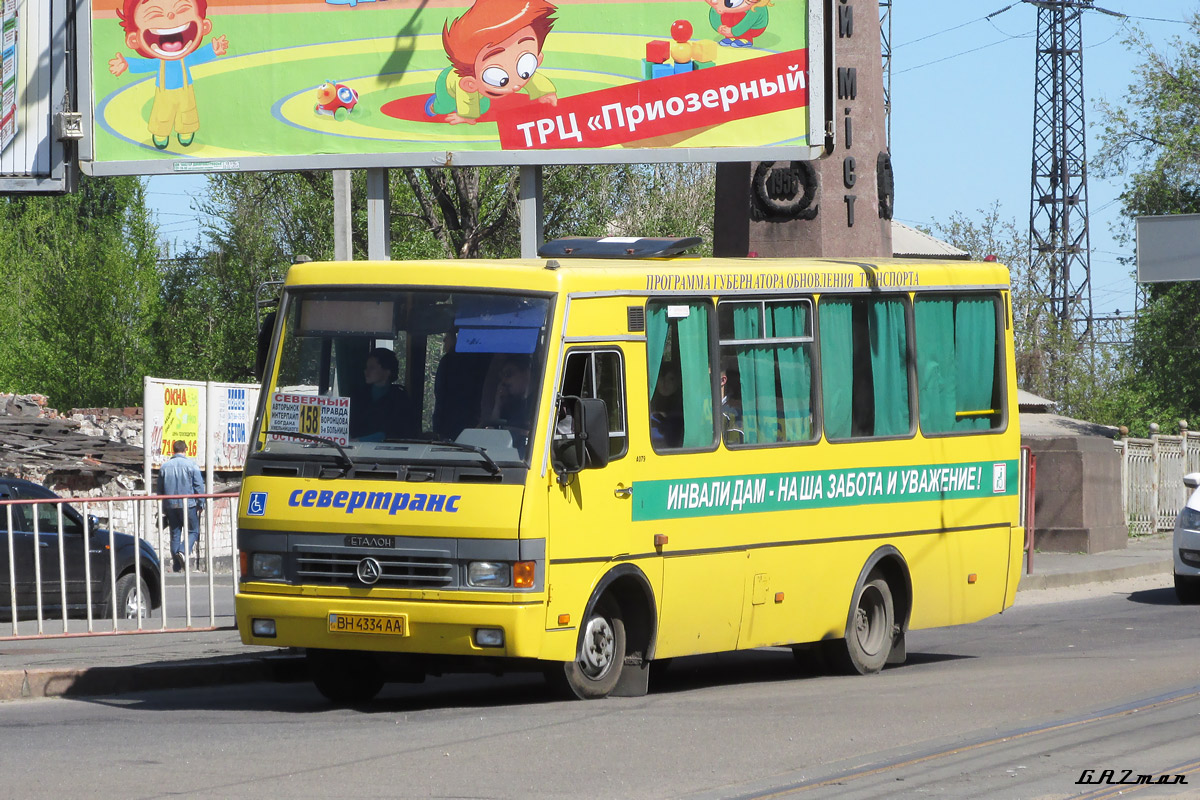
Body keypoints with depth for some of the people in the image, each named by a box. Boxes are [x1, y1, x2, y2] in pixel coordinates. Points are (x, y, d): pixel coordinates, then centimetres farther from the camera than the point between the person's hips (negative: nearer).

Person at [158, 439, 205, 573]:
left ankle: (176, 566, 5)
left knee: (175, 534, 8)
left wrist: (162, 507, 21)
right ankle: (184, 552, -20)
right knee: (193, 531, 5)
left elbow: (160, 488, 13)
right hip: (188, 504, -4)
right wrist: (201, 505, 4)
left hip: (170, 505, 4)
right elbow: (199, 486, -4)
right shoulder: (191, 465, -3)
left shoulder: (165, 466, 8)